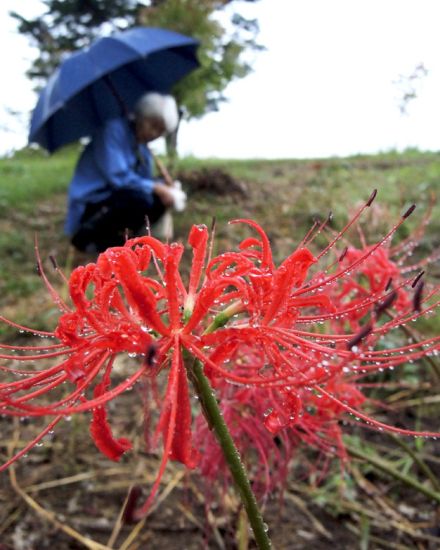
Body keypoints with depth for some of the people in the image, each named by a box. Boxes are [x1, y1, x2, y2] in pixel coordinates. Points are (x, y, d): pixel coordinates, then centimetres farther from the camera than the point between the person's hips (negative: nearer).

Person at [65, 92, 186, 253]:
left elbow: (146, 180, 10)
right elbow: (117, 177, -24)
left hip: (113, 199, 8)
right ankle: (86, 236, -11)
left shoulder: (142, 146, 10)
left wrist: (165, 189, -11)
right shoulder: (114, 130, -16)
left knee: (159, 199, -5)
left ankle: (111, 238, 3)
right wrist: (156, 188, -23)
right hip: (91, 204, -8)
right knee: (139, 200, -31)